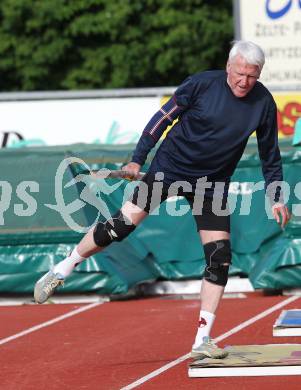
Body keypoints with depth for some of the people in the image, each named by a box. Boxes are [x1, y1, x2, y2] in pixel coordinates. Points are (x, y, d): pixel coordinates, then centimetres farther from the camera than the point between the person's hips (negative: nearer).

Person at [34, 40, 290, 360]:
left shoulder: (263, 103, -7)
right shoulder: (202, 84, -15)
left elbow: (270, 155, 6)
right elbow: (164, 117, -5)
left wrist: (276, 199, 3)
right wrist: (138, 159, -7)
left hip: (211, 186, 2)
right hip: (170, 166, -2)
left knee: (220, 257, -7)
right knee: (122, 225, -9)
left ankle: (202, 340, -1)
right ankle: (62, 270, 12)